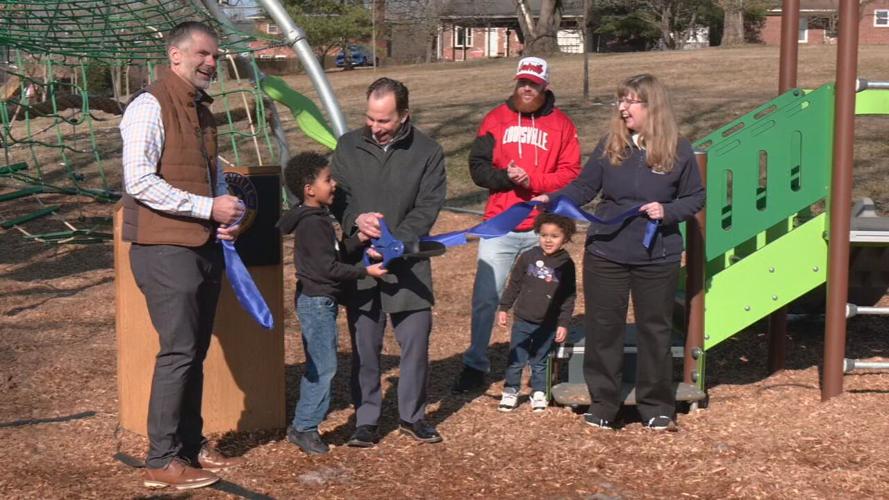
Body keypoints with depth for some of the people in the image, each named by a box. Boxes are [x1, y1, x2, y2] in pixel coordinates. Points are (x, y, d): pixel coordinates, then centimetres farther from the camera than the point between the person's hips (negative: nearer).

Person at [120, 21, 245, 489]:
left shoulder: (202, 110, 16)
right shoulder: (150, 106, -11)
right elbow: (139, 182, -19)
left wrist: (228, 210, 5)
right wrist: (208, 207, -19)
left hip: (205, 247, 8)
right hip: (165, 249, -8)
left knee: (195, 352, 13)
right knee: (178, 352, -7)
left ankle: (192, 444, 24)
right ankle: (162, 461, 2)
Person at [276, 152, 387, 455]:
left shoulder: (319, 218, 13)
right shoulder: (312, 224, -19)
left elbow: (336, 252, 17)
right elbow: (329, 267, -21)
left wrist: (358, 240, 4)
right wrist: (365, 272, -18)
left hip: (319, 301, 11)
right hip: (316, 301, -11)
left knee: (317, 365, 15)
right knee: (324, 366, -7)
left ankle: (303, 424, 22)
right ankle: (304, 427, -1)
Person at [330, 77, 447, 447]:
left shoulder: (428, 152, -2)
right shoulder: (348, 146, 3)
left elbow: (427, 208, -7)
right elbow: (335, 195, 5)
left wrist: (395, 243, -20)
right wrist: (356, 219, -17)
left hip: (408, 264, -1)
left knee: (415, 340, 5)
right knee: (364, 346, 5)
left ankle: (413, 415, 22)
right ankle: (366, 420, 17)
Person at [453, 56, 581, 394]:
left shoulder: (561, 125, 4)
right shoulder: (496, 119, 7)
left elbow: (570, 174, -3)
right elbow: (477, 167, 2)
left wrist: (532, 180, -15)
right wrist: (506, 177, -17)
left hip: (542, 229, -1)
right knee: (485, 296, 0)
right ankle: (475, 365, 11)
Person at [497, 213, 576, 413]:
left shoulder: (566, 264, -4)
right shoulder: (528, 257, -3)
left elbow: (569, 297, 0)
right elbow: (514, 284, 6)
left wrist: (563, 323, -3)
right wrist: (504, 308, 5)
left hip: (548, 325, -1)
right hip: (522, 320, 1)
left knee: (540, 362, 10)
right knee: (516, 359, 5)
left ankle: (538, 393, 24)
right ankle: (510, 392, 18)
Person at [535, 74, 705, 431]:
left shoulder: (678, 150, -4)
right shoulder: (610, 145, -1)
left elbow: (695, 197, 4)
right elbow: (585, 187, 2)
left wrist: (668, 211, -14)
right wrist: (552, 199, -14)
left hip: (657, 259, -1)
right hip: (605, 254, 2)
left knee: (655, 331, 9)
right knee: (603, 330, 7)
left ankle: (657, 408, 23)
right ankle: (602, 405, 20)